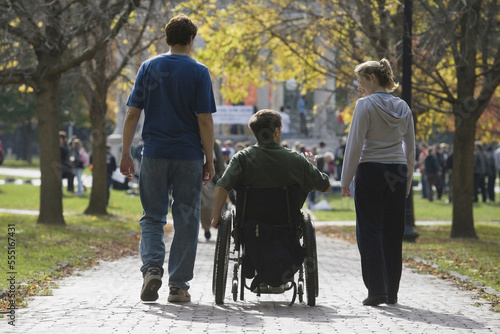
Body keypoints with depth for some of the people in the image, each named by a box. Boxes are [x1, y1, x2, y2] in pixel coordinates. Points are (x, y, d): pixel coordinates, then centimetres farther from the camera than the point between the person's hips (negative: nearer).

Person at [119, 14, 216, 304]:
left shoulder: (149, 67, 4)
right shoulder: (198, 72, -4)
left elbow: (133, 113, 2)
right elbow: (205, 120, -7)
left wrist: (126, 154, 7)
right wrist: (210, 160, 0)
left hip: (154, 154, 2)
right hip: (188, 156, -2)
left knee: (152, 217, 10)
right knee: (186, 220, 6)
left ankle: (152, 267, -13)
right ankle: (179, 285, 7)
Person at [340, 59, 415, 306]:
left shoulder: (365, 105, -8)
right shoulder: (403, 107, 9)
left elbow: (355, 144, -10)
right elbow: (410, 148, 13)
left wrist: (346, 179, -6)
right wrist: (407, 181, 20)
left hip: (371, 172, -5)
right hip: (398, 172, 5)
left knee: (370, 230, -2)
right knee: (393, 232, 9)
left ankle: (377, 290, -9)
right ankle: (392, 292, 11)